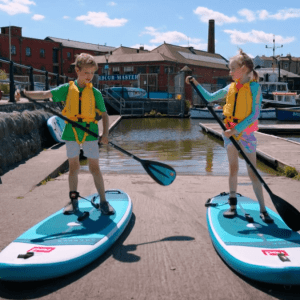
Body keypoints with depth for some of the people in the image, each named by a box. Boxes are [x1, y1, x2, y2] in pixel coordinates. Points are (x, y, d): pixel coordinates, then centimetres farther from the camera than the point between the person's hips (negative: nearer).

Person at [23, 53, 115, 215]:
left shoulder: (95, 93, 1)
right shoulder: (67, 89, 3)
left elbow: (104, 114, 3)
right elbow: (45, 94, 2)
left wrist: (105, 133, -10)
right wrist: (25, 93, -9)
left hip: (90, 134, -1)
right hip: (71, 133, 1)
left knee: (95, 168, 1)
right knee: (73, 167, 9)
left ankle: (103, 202, 9)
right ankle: (73, 201, 21)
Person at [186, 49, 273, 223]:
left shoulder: (254, 87, -9)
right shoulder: (231, 88, 6)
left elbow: (254, 115, -15)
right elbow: (210, 97, 18)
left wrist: (236, 129, -21)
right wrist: (196, 84, 9)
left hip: (246, 132, -5)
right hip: (230, 132, 5)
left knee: (253, 172, -2)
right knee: (233, 168, 10)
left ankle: (263, 209, 6)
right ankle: (233, 205, 18)